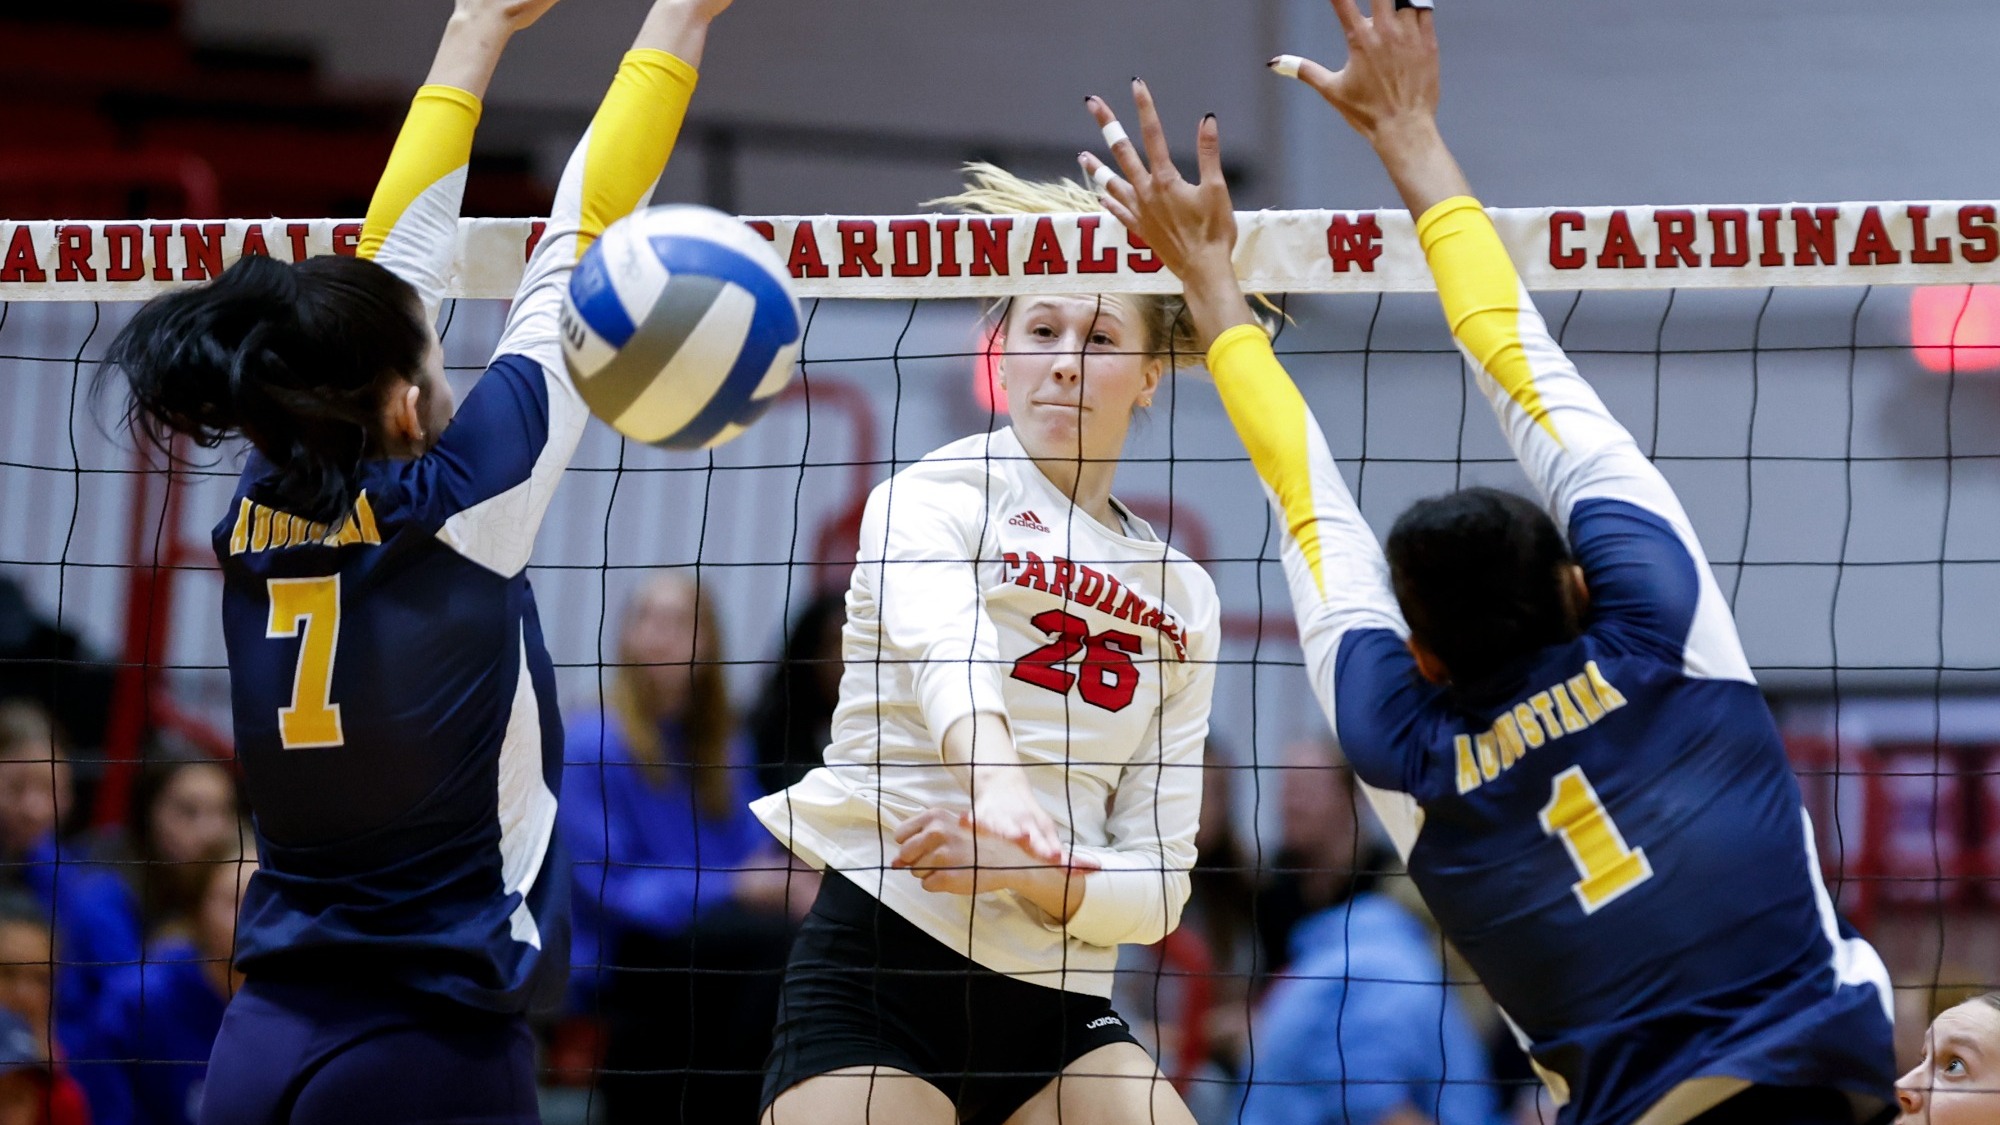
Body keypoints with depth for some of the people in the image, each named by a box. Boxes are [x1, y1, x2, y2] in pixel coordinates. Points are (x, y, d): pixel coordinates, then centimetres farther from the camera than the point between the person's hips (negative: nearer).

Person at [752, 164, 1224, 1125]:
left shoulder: (1183, 600, 13)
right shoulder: (931, 497, -1)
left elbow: (1157, 890, 7)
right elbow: (942, 648, -26)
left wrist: (1028, 869, -15)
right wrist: (996, 781, -47)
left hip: (1057, 1005, 5)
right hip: (877, 965, -5)